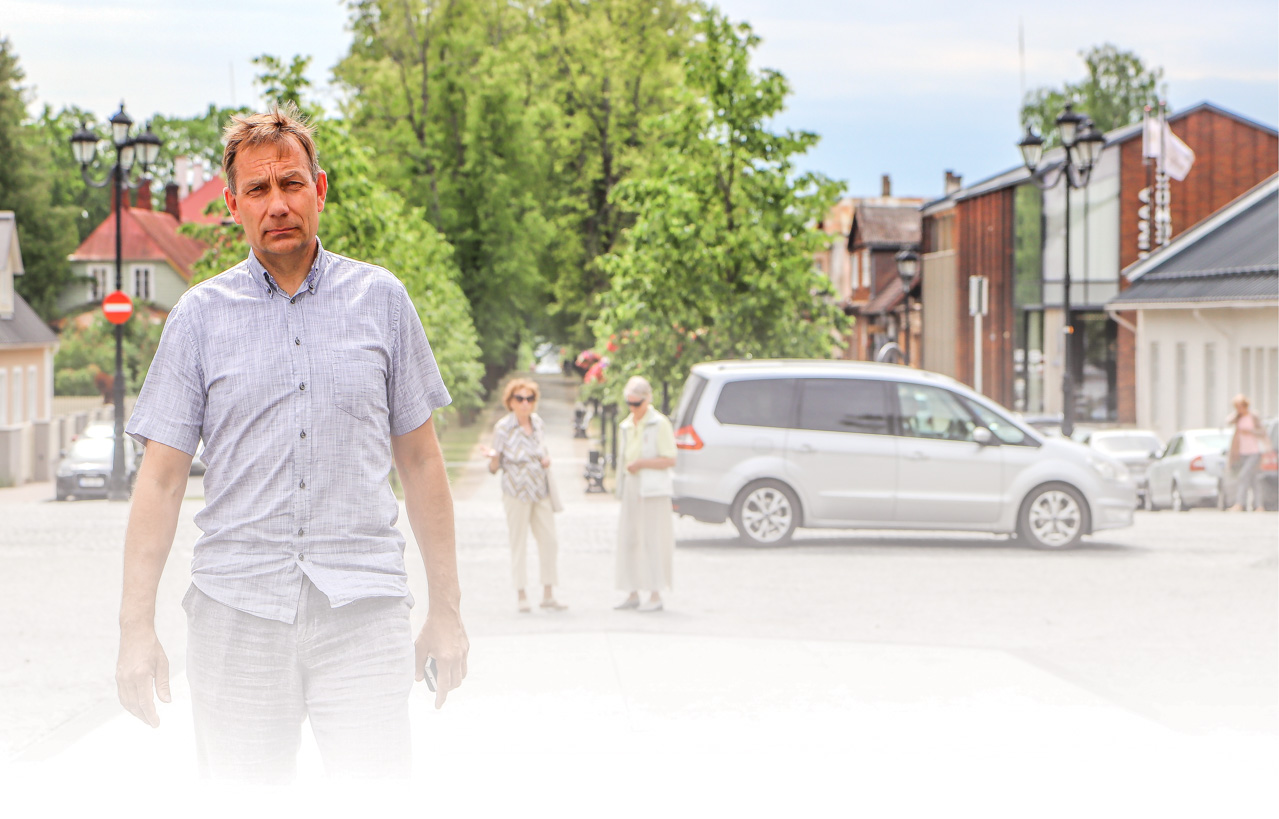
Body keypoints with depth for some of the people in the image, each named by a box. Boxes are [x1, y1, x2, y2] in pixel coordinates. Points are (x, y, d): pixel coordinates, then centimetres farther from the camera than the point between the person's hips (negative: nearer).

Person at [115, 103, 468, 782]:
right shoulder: (200, 315, 6)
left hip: (362, 605, 0)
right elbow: (161, 477, 4)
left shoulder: (382, 300, 8)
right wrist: (137, 628, -3)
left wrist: (446, 609, 9)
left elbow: (421, 461, 12)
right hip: (236, 608, 0)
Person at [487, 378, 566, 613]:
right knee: (518, 543, -3)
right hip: (516, 490, -5)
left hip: (541, 490, 5)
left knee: (549, 541, 2)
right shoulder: (503, 428, -9)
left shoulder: (537, 421, 7)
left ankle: (548, 595, 9)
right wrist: (493, 458, -29)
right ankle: (520, 596, 4)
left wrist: (546, 459, 3)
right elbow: (493, 468, -7)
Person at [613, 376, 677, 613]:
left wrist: (641, 463, -18)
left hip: (653, 491, -7)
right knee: (628, 541, 5)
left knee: (653, 541, -8)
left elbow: (670, 460, -11)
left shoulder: (659, 424, -7)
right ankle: (633, 595, 11)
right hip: (631, 490, 7)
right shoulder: (626, 426, 15)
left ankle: (656, 596, -6)